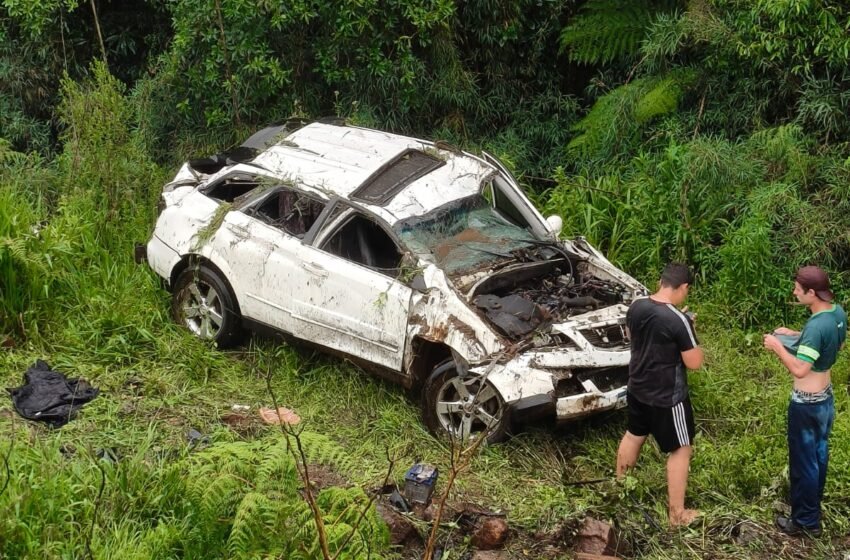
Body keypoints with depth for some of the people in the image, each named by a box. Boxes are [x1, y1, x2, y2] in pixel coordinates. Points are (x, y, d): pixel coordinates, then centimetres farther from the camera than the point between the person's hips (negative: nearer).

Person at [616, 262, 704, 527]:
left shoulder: (636, 307, -6)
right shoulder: (679, 320, -27)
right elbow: (694, 363, -19)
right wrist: (689, 331, -6)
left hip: (638, 389, 7)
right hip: (667, 397, -7)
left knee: (634, 434, 28)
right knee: (681, 449, 9)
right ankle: (677, 513, 16)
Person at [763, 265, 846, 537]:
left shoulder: (816, 325, -31)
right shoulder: (838, 313, -3)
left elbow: (800, 370, -32)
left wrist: (778, 346, -19)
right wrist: (795, 336, 10)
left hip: (807, 403, -9)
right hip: (825, 397, 9)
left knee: (803, 460, 5)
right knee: (818, 453, 23)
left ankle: (806, 521, 17)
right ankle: (814, 503, 41)